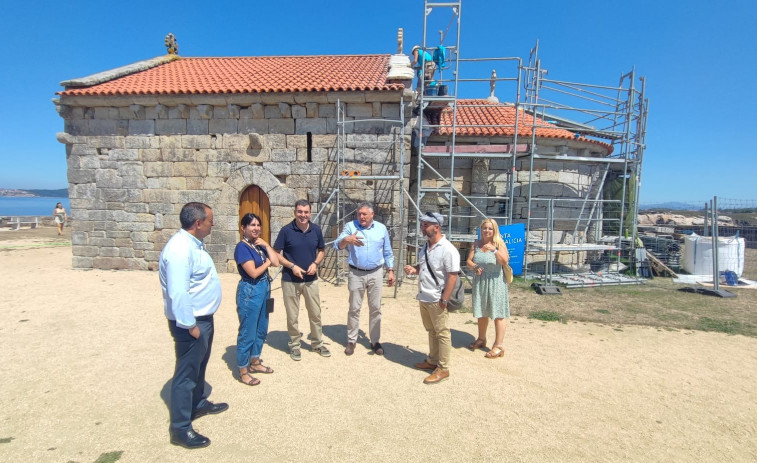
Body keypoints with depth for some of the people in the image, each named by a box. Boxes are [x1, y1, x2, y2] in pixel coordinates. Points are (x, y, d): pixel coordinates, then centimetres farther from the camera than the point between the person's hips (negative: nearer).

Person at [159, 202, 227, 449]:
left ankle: (199, 403, 45)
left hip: (204, 317, 10)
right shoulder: (180, 249, -26)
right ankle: (180, 429, 16)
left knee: (199, 366, 26)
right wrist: (190, 325, -23)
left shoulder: (193, 243, 7)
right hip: (191, 322, -10)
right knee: (186, 373, 3)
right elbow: (178, 293, -30)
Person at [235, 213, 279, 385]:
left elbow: (276, 263, 1)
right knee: (247, 332, 1)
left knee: (261, 330, 18)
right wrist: (266, 263, -4)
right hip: (250, 292, -9)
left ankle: (255, 363, 34)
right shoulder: (242, 247, -15)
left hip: (264, 290, 9)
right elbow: (253, 273, -21)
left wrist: (266, 246, -6)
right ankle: (243, 371, 15)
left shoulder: (259, 245, 10)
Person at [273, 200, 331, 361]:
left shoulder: (316, 230, -1)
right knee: (292, 316, 9)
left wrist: (315, 263, -8)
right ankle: (294, 345, 28)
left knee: (315, 313, 12)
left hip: (311, 279, 3)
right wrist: (292, 266, -18)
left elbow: (321, 250, 11)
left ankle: (317, 343, 30)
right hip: (290, 280, -3)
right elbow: (277, 254, -6)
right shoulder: (286, 230, -10)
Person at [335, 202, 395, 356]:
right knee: (354, 308, 6)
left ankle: (375, 341, 21)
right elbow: (338, 244, -16)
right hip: (356, 274, -1)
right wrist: (346, 239, -37)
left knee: (375, 308, 8)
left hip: (376, 274, 2)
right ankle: (351, 341, 19)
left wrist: (390, 271, 6)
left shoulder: (381, 228, 5)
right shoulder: (350, 226, -2)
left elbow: (388, 253, 11)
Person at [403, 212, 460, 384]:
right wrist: (414, 270, 0)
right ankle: (432, 360, 35)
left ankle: (443, 369, 15)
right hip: (424, 298, 9)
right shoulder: (426, 247, 10)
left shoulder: (448, 250, -18)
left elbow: (452, 275, -20)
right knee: (431, 331, 20)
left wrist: (444, 300, -21)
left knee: (441, 334, 4)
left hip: (436, 300, -8)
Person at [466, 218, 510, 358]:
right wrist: (474, 267, -16)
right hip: (479, 282, 5)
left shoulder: (499, 244, -6)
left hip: (495, 282, -5)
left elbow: (505, 261, -19)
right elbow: (469, 260, 4)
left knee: (497, 315, -2)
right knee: (481, 313, 18)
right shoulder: (477, 244, 6)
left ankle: (498, 346, 6)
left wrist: (494, 250, -27)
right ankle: (481, 339, 36)